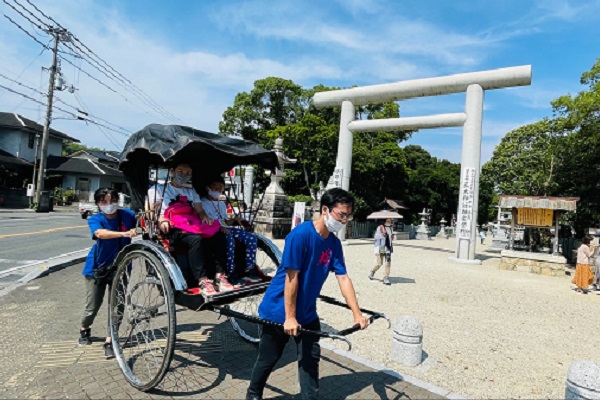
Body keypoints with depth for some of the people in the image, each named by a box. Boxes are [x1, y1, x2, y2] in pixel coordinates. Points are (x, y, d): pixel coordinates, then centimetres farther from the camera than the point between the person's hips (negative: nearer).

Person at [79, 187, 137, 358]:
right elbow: (101, 233, -37)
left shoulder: (127, 215, -8)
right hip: (97, 268, -1)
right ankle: (84, 329, 43)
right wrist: (124, 233, -54)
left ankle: (109, 342, 13)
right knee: (92, 307, 10)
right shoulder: (95, 219, -16)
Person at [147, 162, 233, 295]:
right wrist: (161, 220, -18)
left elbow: (199, 211, 19)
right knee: (196, 239, -37)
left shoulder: (191, 192, 28)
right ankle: (202, 281, -37)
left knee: (219, 235, -24)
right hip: (171, 229, -5)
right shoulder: (158, 189, 15)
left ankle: (220, 276, -27)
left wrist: (205, 216, -5)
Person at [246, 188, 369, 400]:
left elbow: (343, 278, -1)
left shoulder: (334, 243, -3)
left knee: (310, 360, 10)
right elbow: (291, 278, -24)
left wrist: (357, 313, -3)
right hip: (279, 310, -5)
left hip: (307, 312, 6)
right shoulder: (300, 235, -25)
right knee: (268, 359, 13)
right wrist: (289, 317, -20)